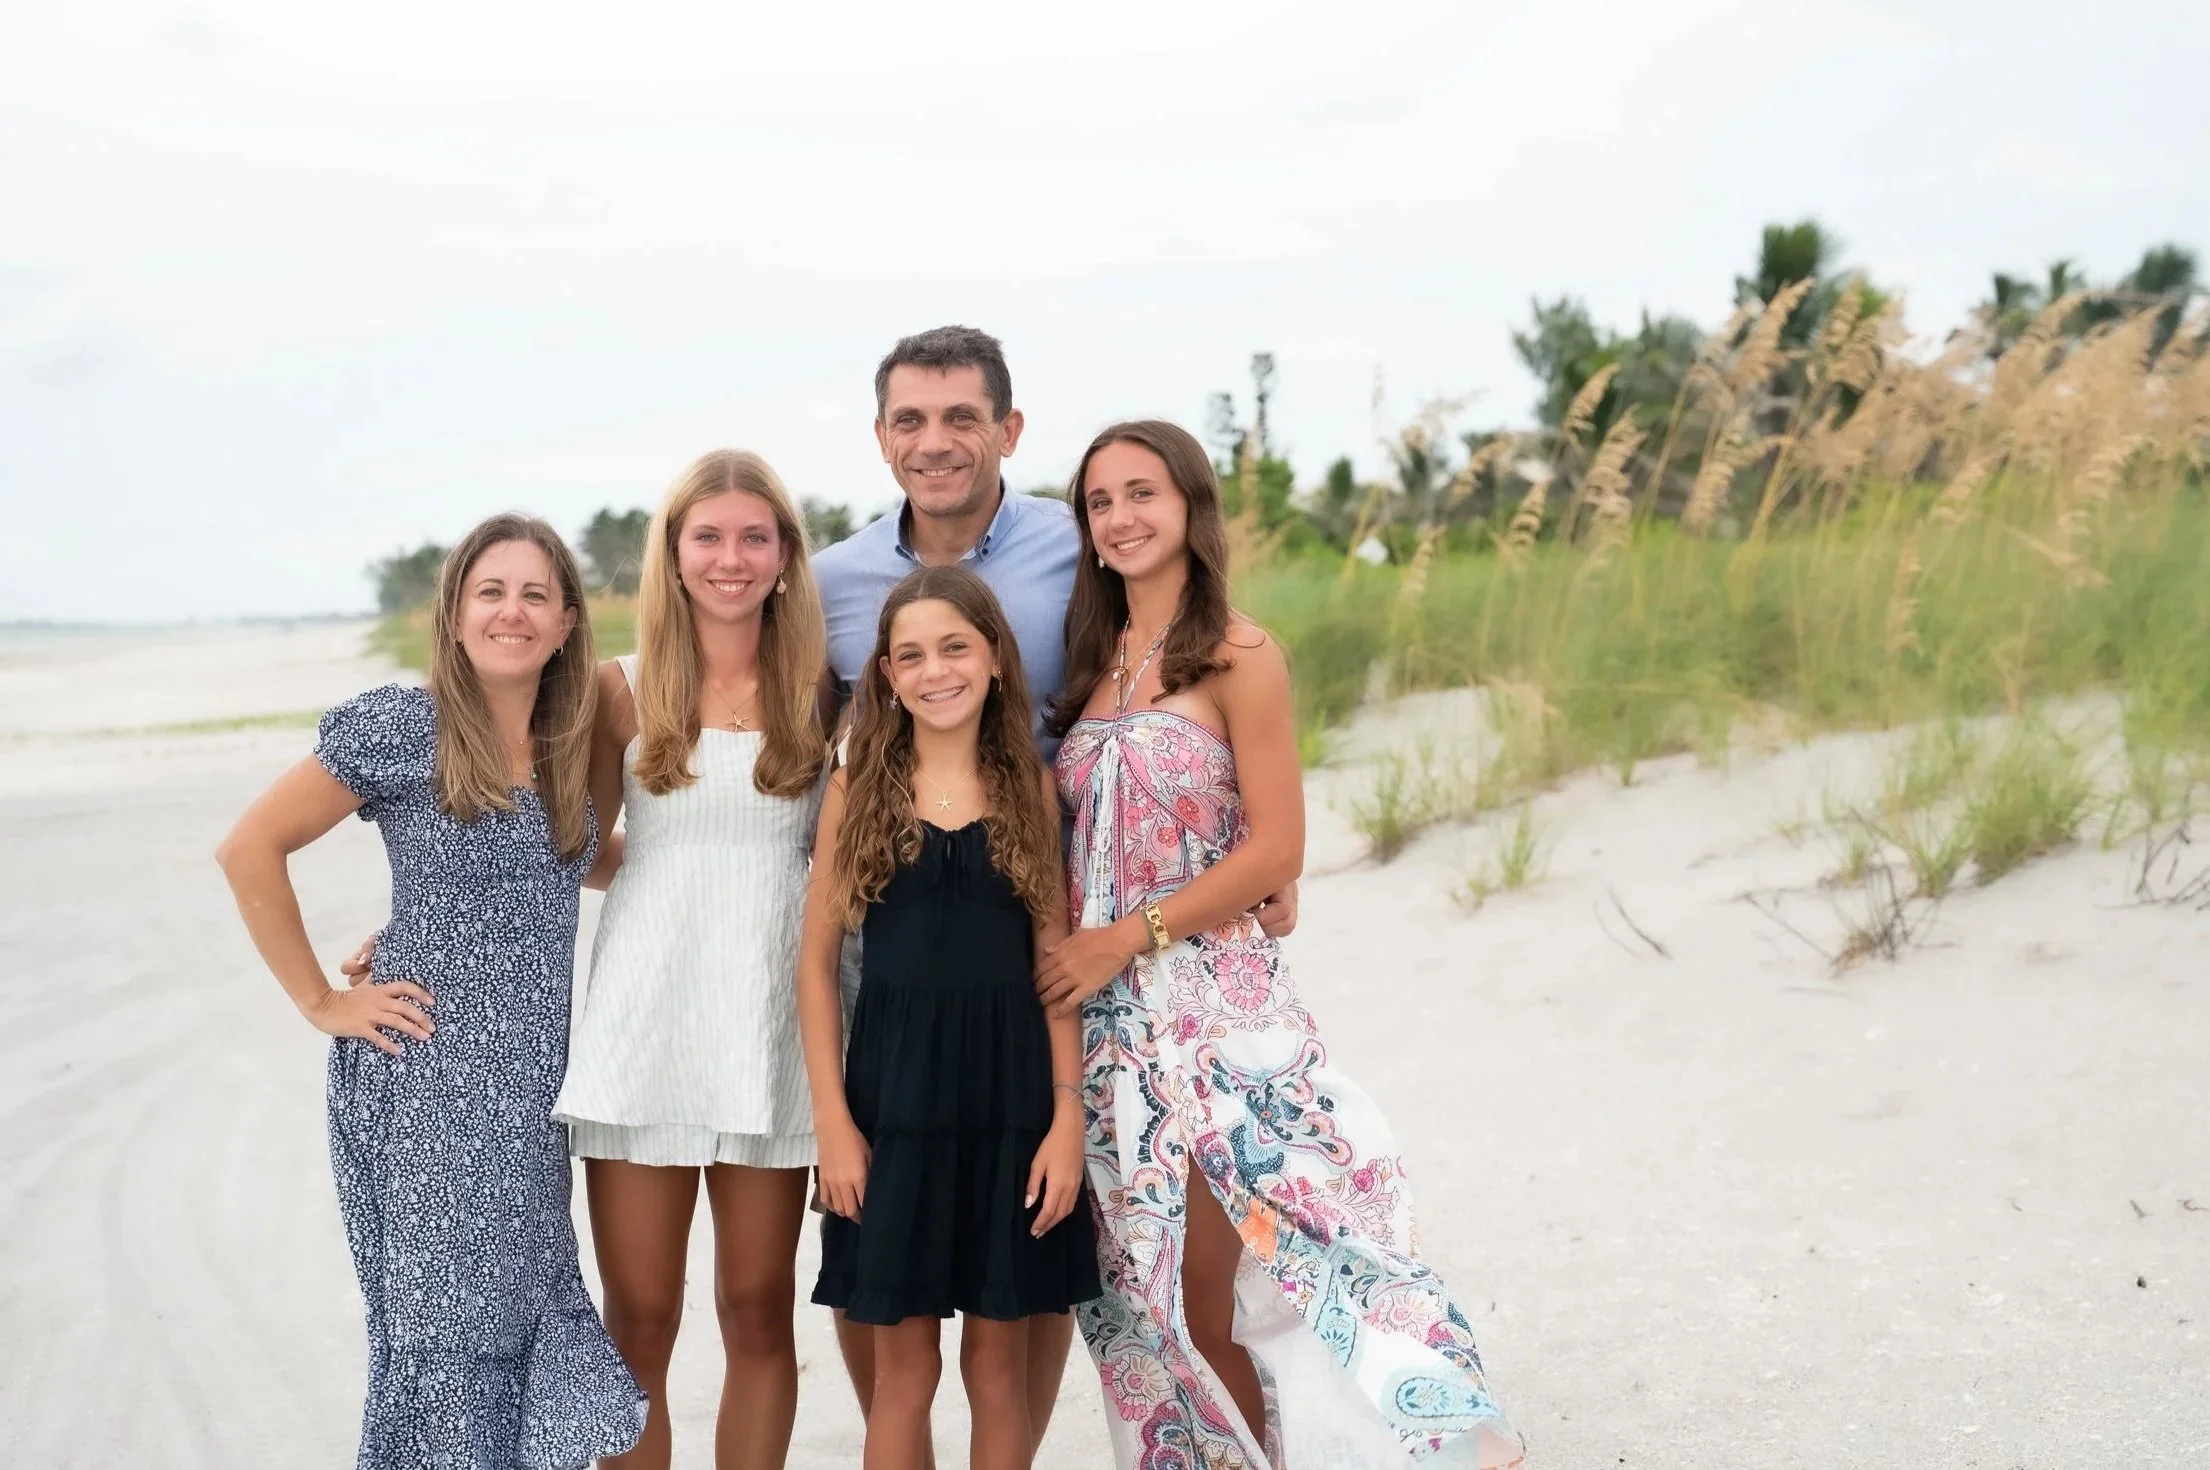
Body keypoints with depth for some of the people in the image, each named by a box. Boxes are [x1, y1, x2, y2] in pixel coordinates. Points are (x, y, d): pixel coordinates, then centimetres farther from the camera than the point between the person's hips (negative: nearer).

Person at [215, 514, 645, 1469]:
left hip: (532, 1085, 5)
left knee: (529, 1318, 8)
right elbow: (249, 850, -6)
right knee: (444, 1328, 0)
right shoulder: (399, 728, -9)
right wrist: (321, 1002, -7)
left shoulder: (573, 742, 7)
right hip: (423, 1078, -5)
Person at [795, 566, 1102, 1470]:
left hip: (1012, 1097, 1)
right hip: (894, 1097, 0)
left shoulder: (1032, 790, 3)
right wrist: (833, 1120, -6)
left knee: (998, 1365, 8)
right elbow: (818, 962, 1)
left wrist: (1067, 1115, -4)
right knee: (904, 1367, 5)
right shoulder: (858, 791, 1)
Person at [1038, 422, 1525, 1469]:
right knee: (1142, 1295, 7)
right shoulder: (1092, 658, 13)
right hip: (1104, 1018, 6)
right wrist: (1062, 949, -1)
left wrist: (1126, 940, -14)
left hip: (1211, 1008, -6)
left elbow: (1275, 848, -11)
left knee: (1207, 1303, -7)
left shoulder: (1238, 656, -6)